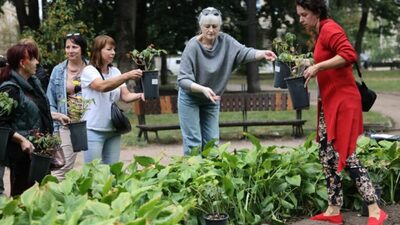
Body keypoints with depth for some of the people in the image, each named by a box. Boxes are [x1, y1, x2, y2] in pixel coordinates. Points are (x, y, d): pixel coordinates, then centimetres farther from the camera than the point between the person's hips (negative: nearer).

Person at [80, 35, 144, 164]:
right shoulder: (89, 71, -7)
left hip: (113, 129, 6)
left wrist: (140, 95, -18)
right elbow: (102, 86, -26)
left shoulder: (115, 71, 11)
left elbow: (125, 96, 3)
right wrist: (127, 76, -36)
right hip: (94, 129, -6)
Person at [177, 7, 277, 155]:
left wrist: (262, 54, -45)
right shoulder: (193, 46, -22)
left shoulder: (225, 41, -11)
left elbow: (244, 52, -24)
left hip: (212, 99, 4)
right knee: (193, 142, -5)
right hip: (190, 98, -4)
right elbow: (183, 79, -25)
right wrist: (203, 89, -41)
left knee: (212, 141, 8)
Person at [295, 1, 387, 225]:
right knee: (327, 156, 10)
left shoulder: (329, 28, -13)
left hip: (342, 101, -10)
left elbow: (349, 55, -26)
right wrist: (312, 66, 10)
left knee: (346, 156, -10)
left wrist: (318, 67, -24)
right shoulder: (321, 32, 16)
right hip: (330, 102, 10)